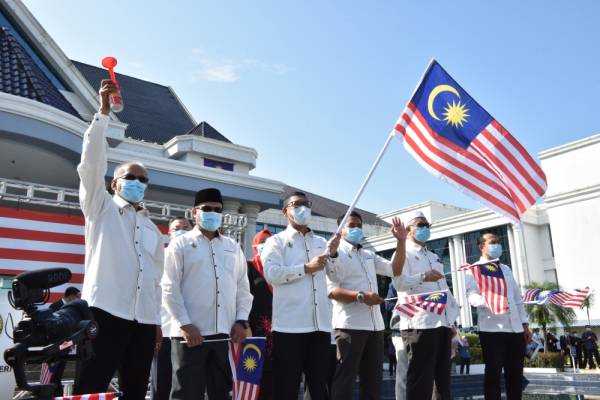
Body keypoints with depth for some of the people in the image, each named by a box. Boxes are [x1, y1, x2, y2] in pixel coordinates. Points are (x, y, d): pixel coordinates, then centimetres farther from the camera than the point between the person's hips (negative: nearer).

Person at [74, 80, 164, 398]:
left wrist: (157, 321, 15)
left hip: (144, 322, 5)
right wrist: (103, 112, -14)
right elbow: (92, 163, -7)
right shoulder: (101, 209, 8)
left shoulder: (153, 230, 20)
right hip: (105, 314, -5)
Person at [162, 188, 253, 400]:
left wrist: (241, 321, 4)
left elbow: (243, 287, 15)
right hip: (191, 333, -4)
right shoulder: (180, 244, 3)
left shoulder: (233, 247, 16)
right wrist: (185, 324, -11)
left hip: (226, 333, 4)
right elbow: (170, 288, -4)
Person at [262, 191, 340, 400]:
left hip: (320, 325, 5)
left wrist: (334, 254, -4)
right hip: (290, 326, -4)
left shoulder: (321, 242, 19)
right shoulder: (276, 241, 4)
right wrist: (306, 268, -13)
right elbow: (271, 273, -12)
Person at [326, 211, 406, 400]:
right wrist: (361, 296, -24)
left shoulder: (369, 255, 21)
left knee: (373, 380, 13)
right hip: (350, 325, -7)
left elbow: (394, 270, 19)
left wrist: (401, 241, 10)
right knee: (345, 380, -4)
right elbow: (331, 290, -12)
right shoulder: (336, 253, -2)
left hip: (375, 324, 8)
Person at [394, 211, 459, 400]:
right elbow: (399, 282, -15)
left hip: (443, 323, 8)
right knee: (420, 380, -7)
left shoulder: (434, 257, 27)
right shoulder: (404, 253, 2)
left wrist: (451, 320, 17)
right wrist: (423, 277, -33)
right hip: (420, 324, -8)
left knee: (443, 379, 12)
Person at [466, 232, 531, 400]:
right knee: (493, 372, -3)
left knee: (515, 373, 8)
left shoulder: (506, 269, 23)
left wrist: (525, 324, 16)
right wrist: (487, 301, -30)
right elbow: (471, 296, -9)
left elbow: (517, 299, 23)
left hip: (515, 328, 6)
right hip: (491, 329, -6)